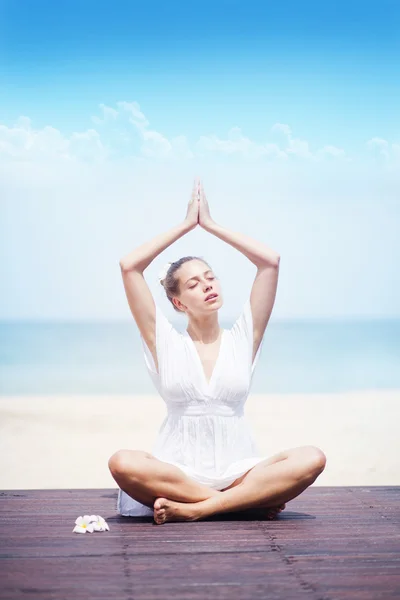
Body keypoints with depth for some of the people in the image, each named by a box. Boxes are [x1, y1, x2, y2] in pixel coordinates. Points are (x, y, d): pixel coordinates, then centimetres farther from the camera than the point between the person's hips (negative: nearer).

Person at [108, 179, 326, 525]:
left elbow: (270, 261, 5)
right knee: (123, 463, -32)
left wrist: (210, 224, 10)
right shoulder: (165, 342, 8)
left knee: (311, 459, -26)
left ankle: (193, 509, -27)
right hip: (178, 471, -1)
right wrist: (187, 224, 9)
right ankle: (253, 500, -24)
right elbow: (129, 266, 1)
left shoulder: (242, 339, 11)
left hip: (237, 471, 1)